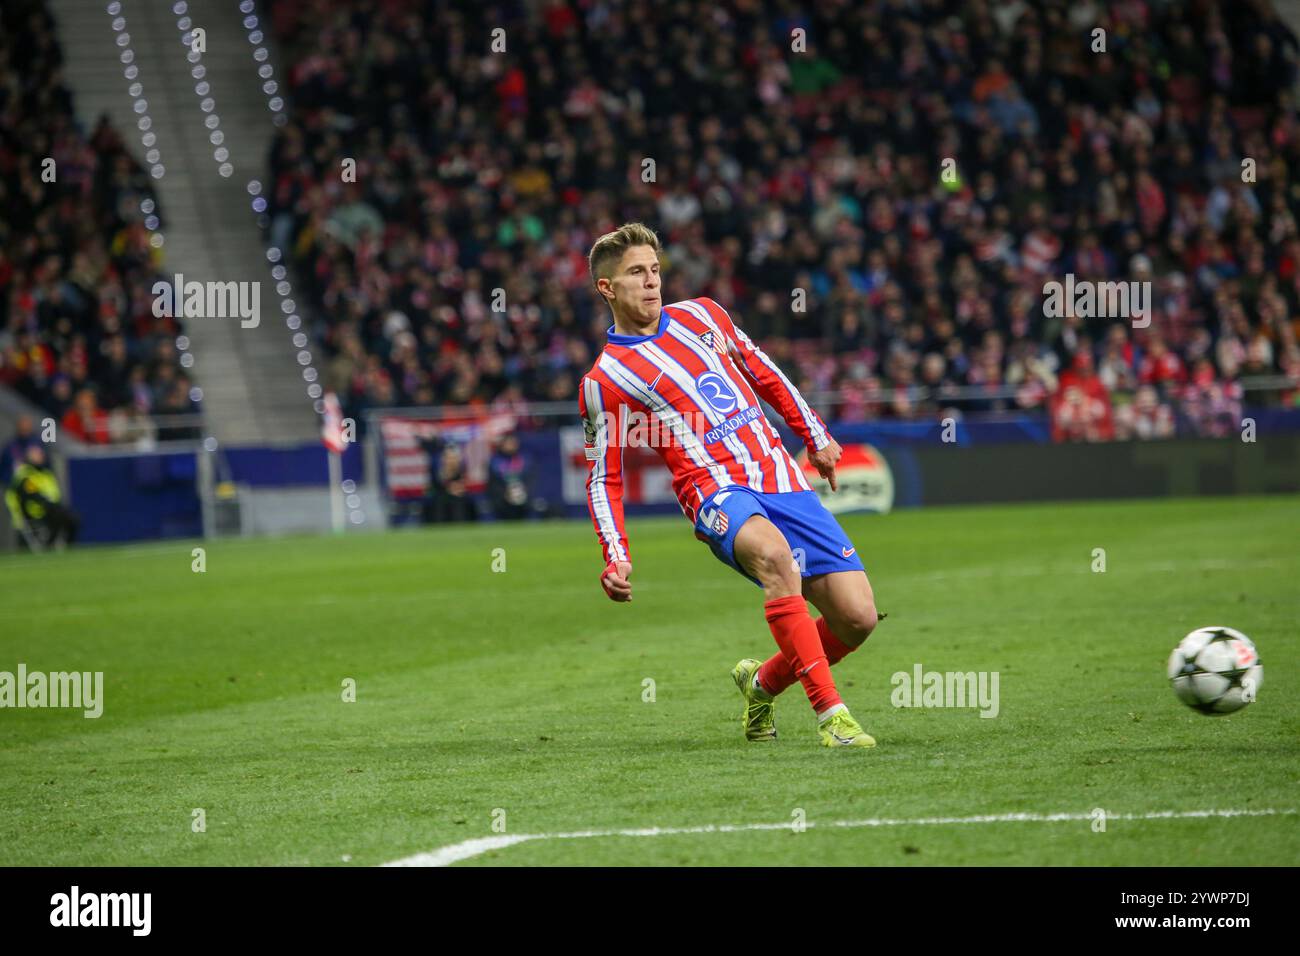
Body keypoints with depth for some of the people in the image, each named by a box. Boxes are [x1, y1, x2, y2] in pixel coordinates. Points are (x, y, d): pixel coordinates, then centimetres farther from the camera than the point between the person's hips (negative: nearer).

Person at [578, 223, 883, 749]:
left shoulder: (701, 315, 15)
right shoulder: (604, 381, 1)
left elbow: (763, 373, 29)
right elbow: (604, 479, 4)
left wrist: (815, 436, 29)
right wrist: (616, 559, -8)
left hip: (782, 479, 6)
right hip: (719, 493, -6)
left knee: (858, 616, -6)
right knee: (775, 553, -41)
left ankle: (764, 683, 23)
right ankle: (829, 712, -40)